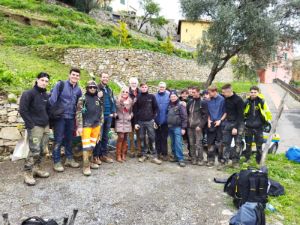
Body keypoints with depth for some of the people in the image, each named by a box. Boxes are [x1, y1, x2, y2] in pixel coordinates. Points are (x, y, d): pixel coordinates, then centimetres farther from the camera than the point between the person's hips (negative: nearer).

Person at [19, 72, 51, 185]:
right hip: (35, 127, -6)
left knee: (41, 150, 10)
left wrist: (48, 122, 12)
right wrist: (31, 124, -14)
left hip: (46, 126, 7)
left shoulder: (46, 95, 12)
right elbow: (22, 110, -12)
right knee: (34, 151, -9)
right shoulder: (28, 93, -7)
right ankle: (28, 173, 4)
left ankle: (37, 168, 24)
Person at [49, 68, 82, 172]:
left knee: (69, 139, 14)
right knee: (58, 140, 1)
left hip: (71, 118, 5)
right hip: (60, 117, -5)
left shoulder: (78, 90, 8)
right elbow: (52, 99, -11)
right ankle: (57, 162, 11)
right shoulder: (60, 84, -7)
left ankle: (69, 159, 27)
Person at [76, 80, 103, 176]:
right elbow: (79, 113, -9)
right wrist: (79, 126, -15)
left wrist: (100, 124, 16)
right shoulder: (83, 99, -4)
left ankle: (90, 161, 27)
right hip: (86, 125, -5)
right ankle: (86, 166, -2)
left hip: (96, 125, 6)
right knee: (86, 146, -8)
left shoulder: (98, 99, 13)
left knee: (92, 145, 13)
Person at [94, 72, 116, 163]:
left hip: (108, 116, 6)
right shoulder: (97, 88, -4)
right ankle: (96, 155, 7)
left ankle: (104, 154, 20)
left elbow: (113, 101, 19)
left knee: (105, 136, 11)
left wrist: (113, 112, 9)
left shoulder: (109, 90, 17)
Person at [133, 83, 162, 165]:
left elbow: (156, 108, 6)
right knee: (142, 138, 6)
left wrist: (154, 118, -4)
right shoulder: (138, 98, 8)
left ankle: (154, 157, 1)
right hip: (140, 121, 2)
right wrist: (136, 122, 2)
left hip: (150, 121, -1)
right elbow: (135, 110, 8)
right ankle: (143, 155, 16)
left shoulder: (151, 97, 5)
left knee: (152, 138, -3)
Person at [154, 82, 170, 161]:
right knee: (157, 137, 10)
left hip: (165, 120, -2)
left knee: (164, 138, 4)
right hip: (157, 120, 2)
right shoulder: (155, 96, 3)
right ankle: (159, 152, 23)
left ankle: (164, 154, 14)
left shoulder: (168, 95, -3)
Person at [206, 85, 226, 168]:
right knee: (210, 143, 6)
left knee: (220, 143, 1)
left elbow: (225, 112, -2)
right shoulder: (209, 101, 6)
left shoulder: (222, 99, -6)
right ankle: (211, 160, 16)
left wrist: (220, 120, -10)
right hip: (211, 124, 4)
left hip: (220, 124, -4)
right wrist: (209, 120, 2)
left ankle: (221, 160, 16)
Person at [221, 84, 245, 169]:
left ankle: (235, 161, 13)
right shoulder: (226, 99, 6)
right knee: (226, 143, 3)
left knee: (238, 143, 2)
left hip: (238, 124, -5)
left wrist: (236, 127, -17)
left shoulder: (238, 100, -12)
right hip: (228, 123, 6)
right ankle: (225, 161, 9)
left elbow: (240, 115, -14)